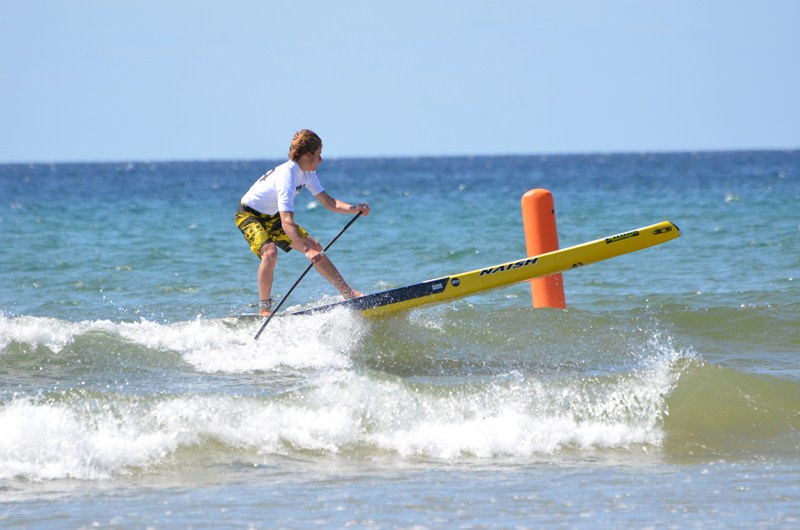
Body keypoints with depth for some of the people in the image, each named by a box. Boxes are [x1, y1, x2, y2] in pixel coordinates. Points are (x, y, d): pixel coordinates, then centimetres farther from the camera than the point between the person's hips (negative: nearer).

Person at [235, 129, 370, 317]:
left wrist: (354, 209, -20)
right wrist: (306, 250, -53)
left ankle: (348, 293, 12)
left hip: (272, 216, 9)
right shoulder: (286, 177, -36)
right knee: (270, 252, -33)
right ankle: (264, 308, -21)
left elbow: (328, 202, -3)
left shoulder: (307, 174, -7)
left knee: (316, 248, 4)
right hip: (249, 215, -9)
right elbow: (286, 223, -44)